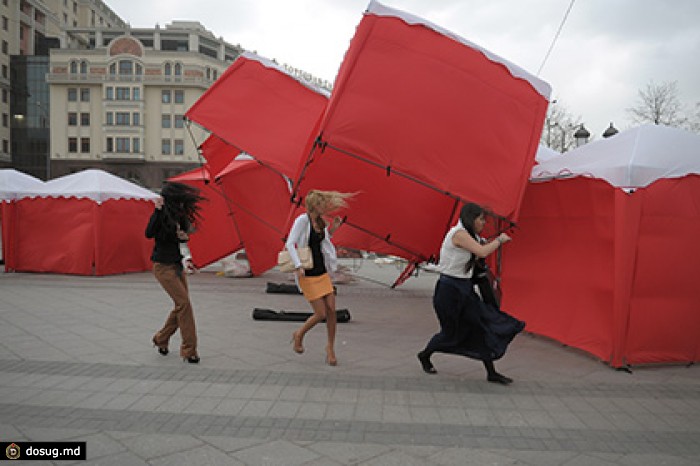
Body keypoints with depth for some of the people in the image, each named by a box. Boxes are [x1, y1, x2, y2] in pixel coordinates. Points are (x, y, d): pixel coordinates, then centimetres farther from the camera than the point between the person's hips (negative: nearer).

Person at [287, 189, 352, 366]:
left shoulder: (320, 222, 9)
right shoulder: (302, 220, -12)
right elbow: (290, 243, -18)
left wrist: (332, 229, 11)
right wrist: (298, 266, -28)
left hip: (323, 272, 7)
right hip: (307, 275, -7)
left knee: (331, 310, 2)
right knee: (321, 314, -6)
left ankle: (330, 347, 19)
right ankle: (299, 335, 22)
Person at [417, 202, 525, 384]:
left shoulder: (469, 236, 11)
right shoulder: (459, 233, -20)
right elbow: (482, 252, -29)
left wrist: (491, 242, 5)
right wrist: (499, 240, -14)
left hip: (464, 288, 9)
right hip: (449, 289, -9)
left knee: (483, 326, 4)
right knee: (450, 332, 5)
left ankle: (491, 373, 10)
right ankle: (424, 356, 31)